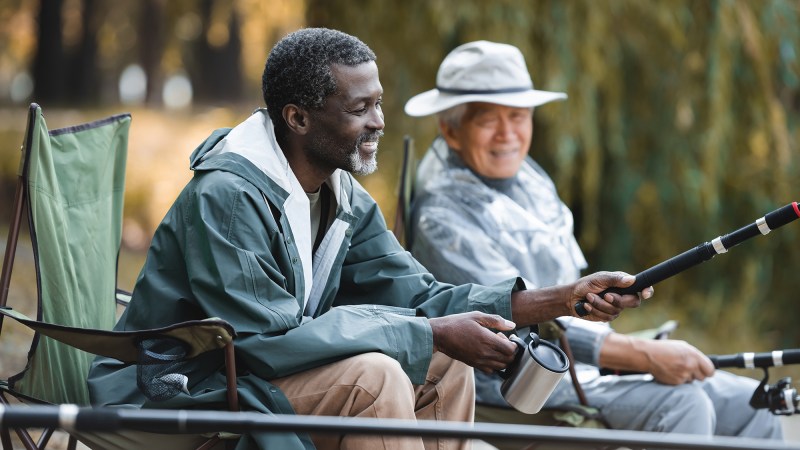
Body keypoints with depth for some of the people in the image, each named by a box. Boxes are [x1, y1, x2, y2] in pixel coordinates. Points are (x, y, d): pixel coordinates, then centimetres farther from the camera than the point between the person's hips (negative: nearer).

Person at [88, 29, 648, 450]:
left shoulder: (345, 198, 6)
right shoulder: (226, 196, -23)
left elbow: (417, 295, 3)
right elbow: (269, 337, -28)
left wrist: (565, 299, -8)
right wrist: (434, 334, -26)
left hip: (254, 378, 9)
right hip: (181, 399, -9)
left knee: (446, 365, 0)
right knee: (372, 376, -28)